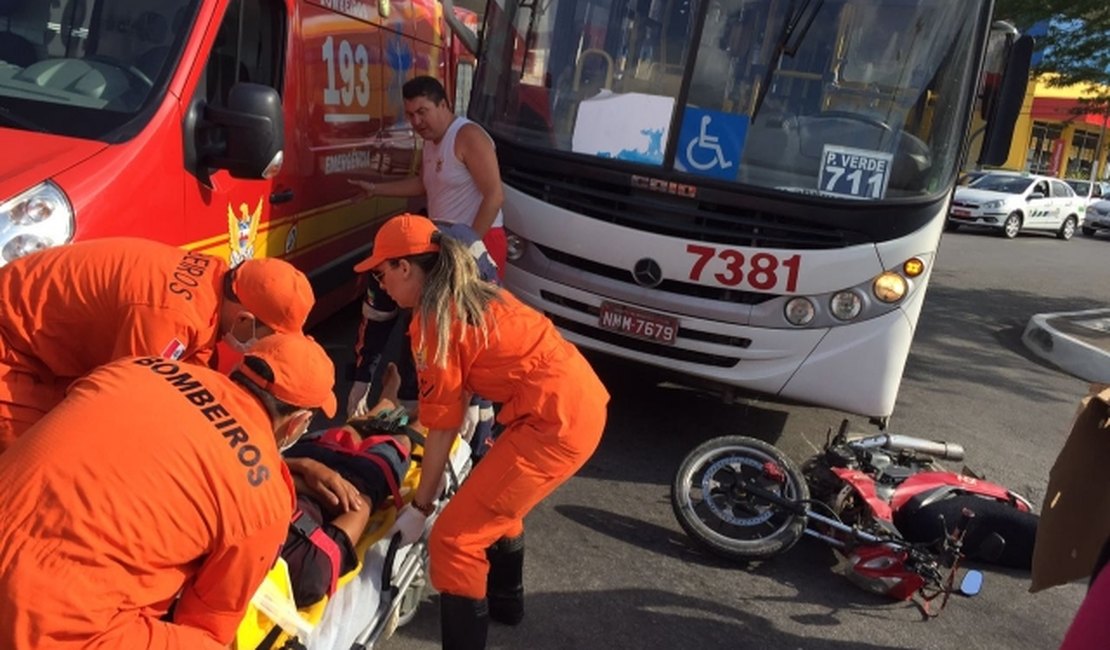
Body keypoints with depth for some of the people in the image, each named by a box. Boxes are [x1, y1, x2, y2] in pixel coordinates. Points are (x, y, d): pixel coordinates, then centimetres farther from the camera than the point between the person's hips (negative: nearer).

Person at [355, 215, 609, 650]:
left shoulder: (434, 322, -9)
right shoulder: (472, 294, 16)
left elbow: (443, 428, -6)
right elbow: (456, 397, 22)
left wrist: (419, 506, 4)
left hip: (555, 423, -10)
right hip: (583, 401, 10)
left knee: (454, 538, -2)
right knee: (497, 502, 30)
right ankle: (505, 600, 51)